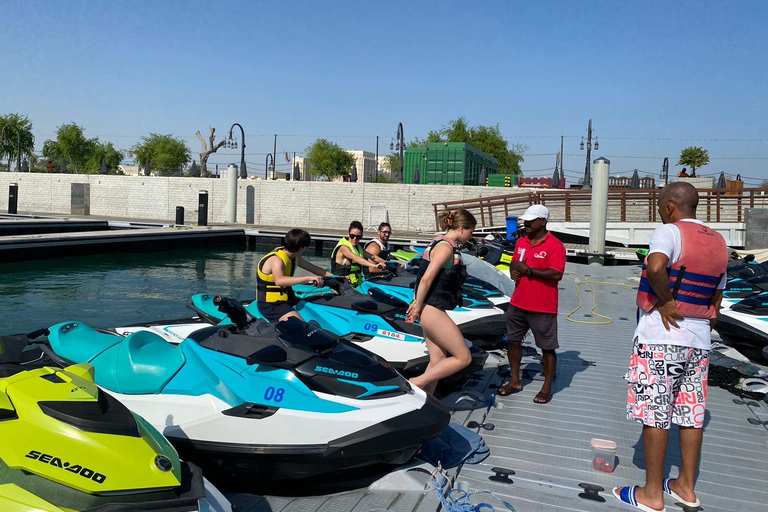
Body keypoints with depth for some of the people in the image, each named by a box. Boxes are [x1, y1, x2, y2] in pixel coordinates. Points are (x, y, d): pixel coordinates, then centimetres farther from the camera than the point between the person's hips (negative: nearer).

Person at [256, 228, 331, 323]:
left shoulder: (295, 257, 6)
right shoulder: (276, 260, -22)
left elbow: (313, 268, 19)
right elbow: (279, 280, -42)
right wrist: (308, 278, -46)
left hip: (286, 300, 10)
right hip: (271, 305, -10)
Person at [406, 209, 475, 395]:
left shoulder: (440, 243, 16)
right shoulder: (446, 247, -15)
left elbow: (424, 277, 17)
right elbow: (426, 279, -20)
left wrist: (417, 301, 15)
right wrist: (417, 308, -13)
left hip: (431, 310, 10)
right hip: (432, 310, -10)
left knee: (437, 360, 11)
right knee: (464, 358, -3)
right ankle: (416, 383, -2)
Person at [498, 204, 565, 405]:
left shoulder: (555, 245, -13)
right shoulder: (521, 242, 9)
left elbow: (557, 274, -22)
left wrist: (529, 270, -22)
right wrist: (513, 270, -5)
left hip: (543, 307, -7)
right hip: (518, 304, 7)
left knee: (547, 348, 4)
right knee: (513, 341, 13)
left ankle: (547, 388, 17)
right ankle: (515, 382, 28)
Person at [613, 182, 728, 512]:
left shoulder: (670, 231, -11)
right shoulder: (719, 243, 13)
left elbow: (655, 267, -33)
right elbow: (717, 296, 20)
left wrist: (667, 302, -19)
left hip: (660, 338, -8)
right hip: (699, 342, 8)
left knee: (655, 415, 1)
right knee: (692, 415, 13)